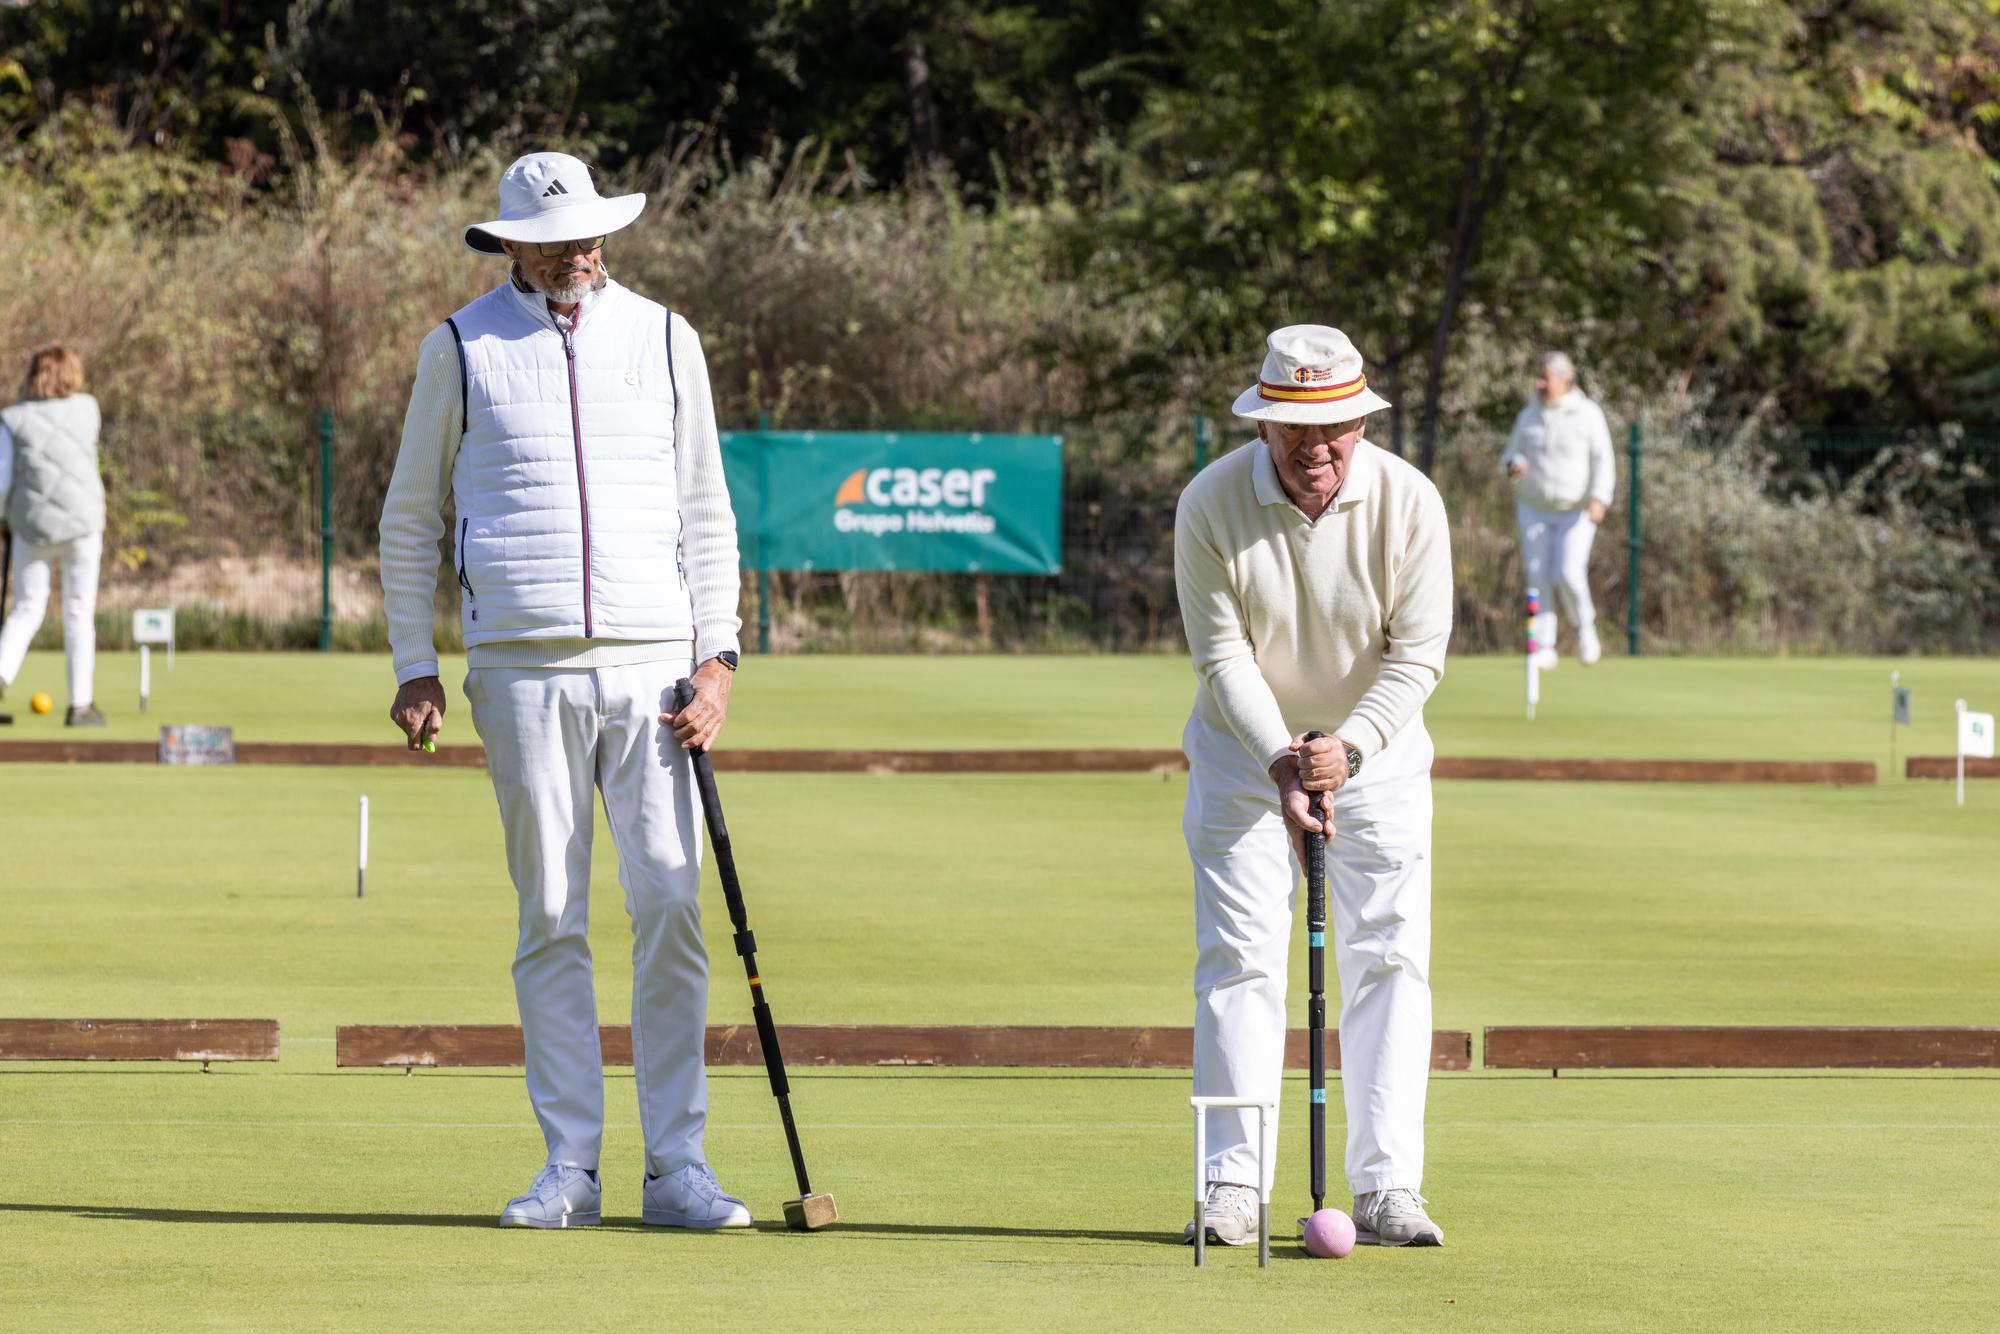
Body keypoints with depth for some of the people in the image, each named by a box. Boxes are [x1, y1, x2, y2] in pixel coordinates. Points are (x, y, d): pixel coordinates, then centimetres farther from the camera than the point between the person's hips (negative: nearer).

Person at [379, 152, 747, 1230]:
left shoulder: (665, 340, 11)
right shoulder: (462, 349, 7)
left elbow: (706, 510, 14)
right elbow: (410, 518, 12)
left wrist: (718, 657, 4)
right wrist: (414, 668, 5)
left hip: (650, 666, 1)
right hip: (523, 670, -1)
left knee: (670, 908, -7)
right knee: (551, 920, 0)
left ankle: (676, 1168, -4)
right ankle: (569, 1169, 5)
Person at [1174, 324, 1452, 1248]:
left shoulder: (1409, 502, -17)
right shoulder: (1210, 505, -18)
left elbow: (1417, 655, -14)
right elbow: (1222, 654, -15)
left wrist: (1348, 747, -28)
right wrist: (1280, 761, -27)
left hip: (1376, 751, 1)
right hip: (1245, 749, -1)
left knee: (1389, 957, -4)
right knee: (1239, 960, -4)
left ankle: (1386, 1187, -3)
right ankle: (1233, 1183, 0)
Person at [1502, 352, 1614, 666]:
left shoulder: (1588, 414, -5)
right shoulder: (1529, 416, 6)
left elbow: (1603, 461, -9)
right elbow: (1510, 456, 11)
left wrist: (1599, 499, -24)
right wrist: (1513, 465, -14)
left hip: (1576, 511, -3)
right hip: (1534, 508, 3)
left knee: (1569, 575, -17)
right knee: (1538, 578, -5)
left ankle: (1584, 625, 11)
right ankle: (1544, 648, -1)